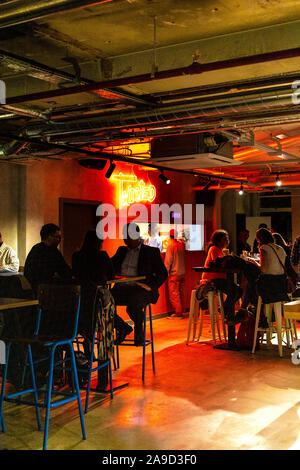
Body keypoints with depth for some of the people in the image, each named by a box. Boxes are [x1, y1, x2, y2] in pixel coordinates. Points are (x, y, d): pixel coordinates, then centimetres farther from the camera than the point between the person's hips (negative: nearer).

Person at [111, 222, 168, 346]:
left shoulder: (151, 252, 11)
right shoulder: (121, 250, 25)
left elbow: (163, 273, 5)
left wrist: (151, 286, -13)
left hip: (140, 289, -5)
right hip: (121, 288, 5)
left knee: (133, 307, -37)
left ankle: (139, 330, -2)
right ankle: (123, 328, 2)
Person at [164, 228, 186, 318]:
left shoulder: (170, 245, -12)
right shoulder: (181, 244, 5)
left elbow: (168, 260, -12)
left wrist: (166, 271, -5)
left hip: (174, 273, -6)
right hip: (182, 272, 6)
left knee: (174, 294, -2)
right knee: (181, 293, 12)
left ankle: (178, 312, -3)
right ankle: (181, 311, 16)